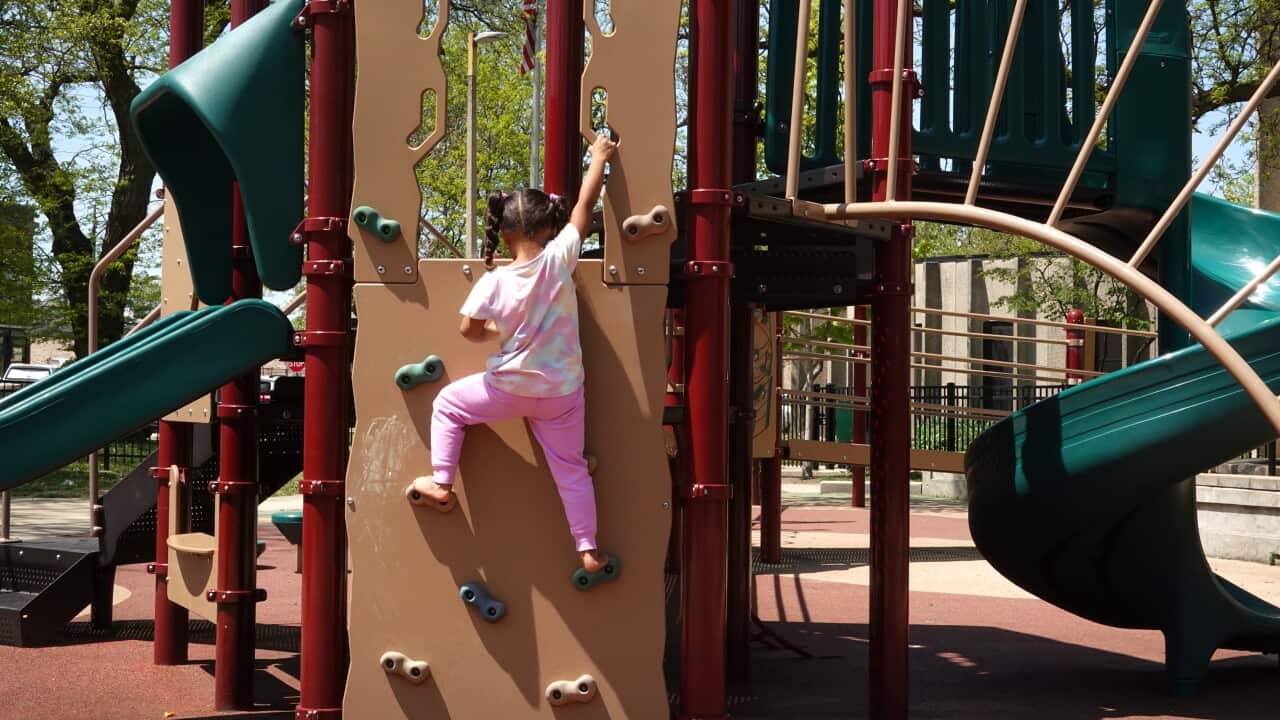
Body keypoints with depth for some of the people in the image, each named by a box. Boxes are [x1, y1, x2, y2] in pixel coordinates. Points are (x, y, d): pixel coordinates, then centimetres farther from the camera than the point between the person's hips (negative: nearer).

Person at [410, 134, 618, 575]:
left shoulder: (495, 281, -14)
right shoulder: (559, 259, -14)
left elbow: (469, 330, -9)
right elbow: (585, 205, -5)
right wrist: (599, 157, 6)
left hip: (509, 387, -1)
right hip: (561, 392, 2)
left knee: (447, 403, 23)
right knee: (571, 469, 13)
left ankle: (441, 483, 20)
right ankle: (588, 550, 13)